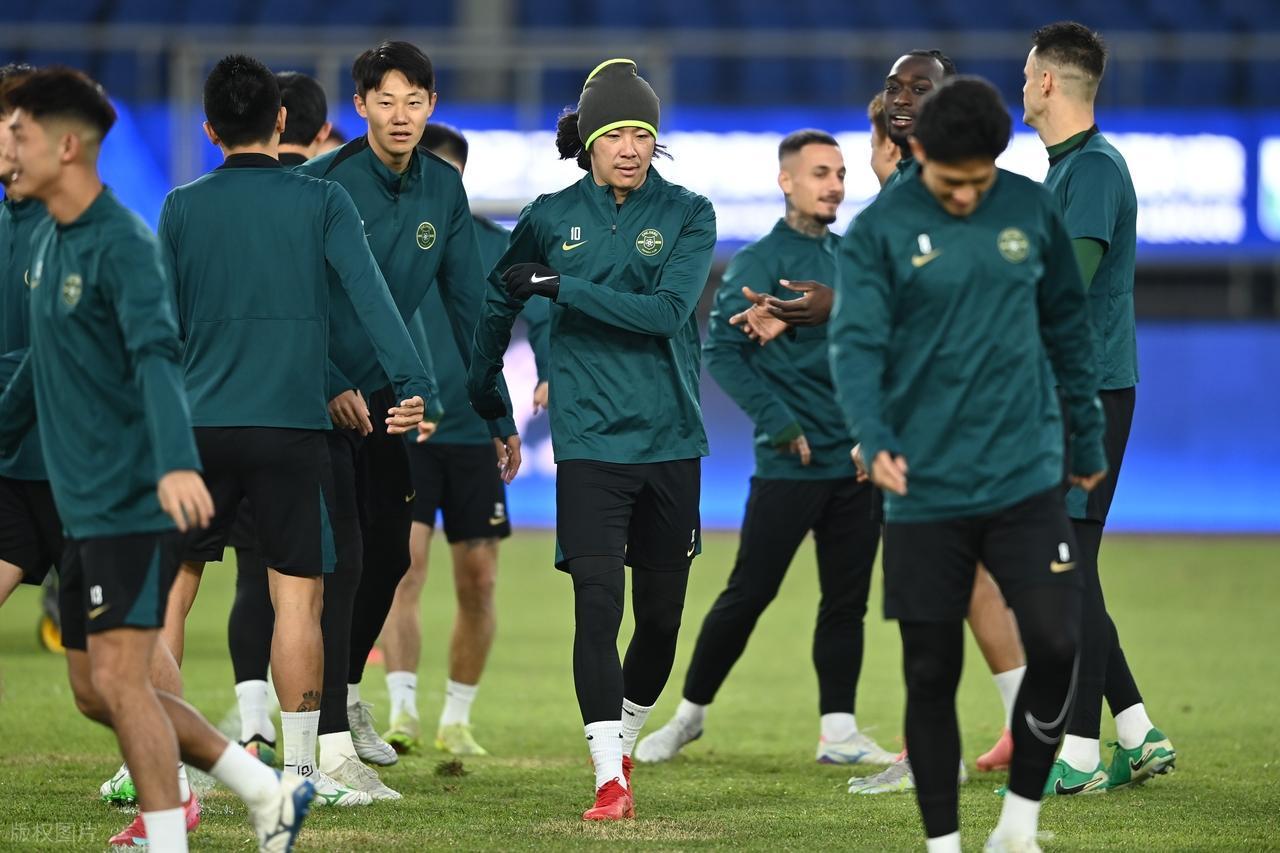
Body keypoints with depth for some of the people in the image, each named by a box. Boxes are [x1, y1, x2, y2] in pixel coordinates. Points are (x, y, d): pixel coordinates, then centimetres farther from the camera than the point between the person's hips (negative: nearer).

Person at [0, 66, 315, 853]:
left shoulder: (122, 244, -15)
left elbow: (156, 356, -29)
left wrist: (176, 462, -43)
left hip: (133, 504, -9)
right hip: (87, 504, 9)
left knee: (119, 678, -10)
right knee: (95, 690, 11)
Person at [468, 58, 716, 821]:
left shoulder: (688, 214, -1)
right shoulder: (552, 217, 3)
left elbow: (667, 311, -16)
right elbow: (501, 294, 22)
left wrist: (561, 287, -16)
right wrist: (482, 384, 30)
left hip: (670, 440, 1)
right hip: (588, 438, -1)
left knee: (661, 615, 8)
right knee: (598, 606, -13)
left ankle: (625, 738, 34)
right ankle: (610, 780, -13)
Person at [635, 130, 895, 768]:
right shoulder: (760, 261, -5)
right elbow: (721, 350, -10)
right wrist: (779, 422, -16)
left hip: (856, 463, 5)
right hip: (790, 465, -5)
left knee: (847, 601, 5)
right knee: (748, 594, -2)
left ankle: (839, 732, 10)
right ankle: (691, 711, 12)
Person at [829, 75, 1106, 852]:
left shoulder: (1032, 210, 4)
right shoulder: (880, 231, -4)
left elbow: (1067, 325, 14)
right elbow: (856, 342, -13)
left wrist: (1088, 437, 17)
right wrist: (874, 438, -29)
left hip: (1025, 477, 1)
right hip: (926, 491, -1)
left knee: (1056, 643, -12)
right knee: (932, 672, 4)